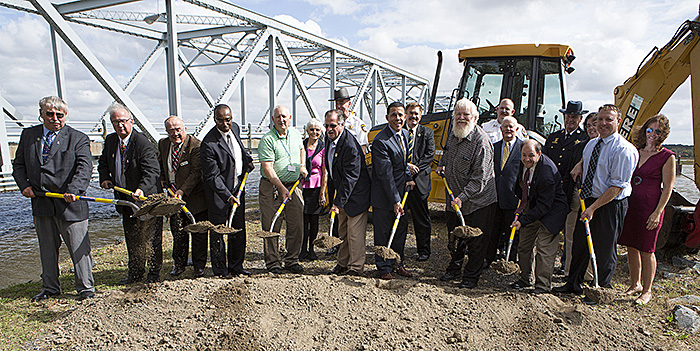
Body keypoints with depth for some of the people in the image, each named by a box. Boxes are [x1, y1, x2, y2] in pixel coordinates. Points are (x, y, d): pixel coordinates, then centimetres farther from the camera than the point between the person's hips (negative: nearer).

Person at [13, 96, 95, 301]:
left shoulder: (78, 139, -4)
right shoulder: (28, 135, 11)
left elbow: (84, 168, -14)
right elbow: (18, 165, 18)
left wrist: (74, 190, -30)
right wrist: (24, 185, -1)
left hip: (69, 204, -5)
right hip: (40, 203, 5)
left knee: (78, 247, 0)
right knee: (47, 248, 16)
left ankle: (86, 289, 12)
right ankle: (50, 288, 32)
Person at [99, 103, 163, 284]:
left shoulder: (143, 143, -19)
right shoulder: (110, 140, 4)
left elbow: (152, 171, -27)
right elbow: (103, 163, 19)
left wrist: (142, 189, -43)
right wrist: (105, 178, 0)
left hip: (147, 198, -7)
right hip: (125, 200, 7)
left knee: (150, 237, 3)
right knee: (131, 237, 17)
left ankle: (154, 273, 17)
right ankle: (135, 273, 31)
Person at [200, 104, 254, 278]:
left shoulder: (235, 127, 0)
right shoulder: (209, 144, -22)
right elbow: (212, 177, -22)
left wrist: (247, 159, 15)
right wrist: (228, 196, -28)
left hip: (238, 186, 7)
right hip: (218, 192, -7)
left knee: (239, 230, 12)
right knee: (217, 231, 3)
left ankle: (236, 267, 26)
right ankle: (220, 270, 18)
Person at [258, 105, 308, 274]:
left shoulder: (296, 135, 9)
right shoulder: (267, 140, -10)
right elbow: (267, 168, -16)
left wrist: (303, 166, 14)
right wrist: (282, 188, -21)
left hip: (294, 185, 5)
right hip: (272, 187, -5)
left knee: (296, 226, 4)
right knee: (271, 227, 0)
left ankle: (292, 260, 19)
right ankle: (273, 262, 13)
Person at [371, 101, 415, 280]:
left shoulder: (404, 133, 6)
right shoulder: (380, 141, -20)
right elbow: (385, 175, -22)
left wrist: (408, 177, 4)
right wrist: (395, 201, -22)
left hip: (402, 190, 8)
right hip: (384, 194, -8)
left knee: (401, 228, 16)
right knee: (383, 232, 3)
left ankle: (398, 263, 32)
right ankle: (384, 268, 19)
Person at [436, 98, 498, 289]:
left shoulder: (481, 141, -20)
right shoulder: (453, 135, 4)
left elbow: (480, 178, -23)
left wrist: (462, 197, -28)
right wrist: (442, 165, 6)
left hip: (478, 202, -7)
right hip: (454, 200, 7)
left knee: (476, 242, 6)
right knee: (454, 239, 20)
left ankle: (471, 277, 23)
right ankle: (454, 268, 40)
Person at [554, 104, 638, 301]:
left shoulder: (624, 150, -16)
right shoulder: (591, 144, 7)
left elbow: (617, 186, -19)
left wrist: (593, 208, -20)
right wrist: (579, 165, 10)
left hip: (610, 205, -6)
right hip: (588, 200, 7)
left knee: (605, 250, 6)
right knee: (579, 243, 13)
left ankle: (602, 290, 26)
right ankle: (574, 284, 29)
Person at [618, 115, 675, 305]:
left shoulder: (667, 157, -6)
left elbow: (667, 189, -6)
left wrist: (657, 213, -11)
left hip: (650, 208, -5)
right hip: (630, 204, 5)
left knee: (646, 250, 2)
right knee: (631, 247, 12)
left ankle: (647, 291, 18)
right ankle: (634, 284, 28)